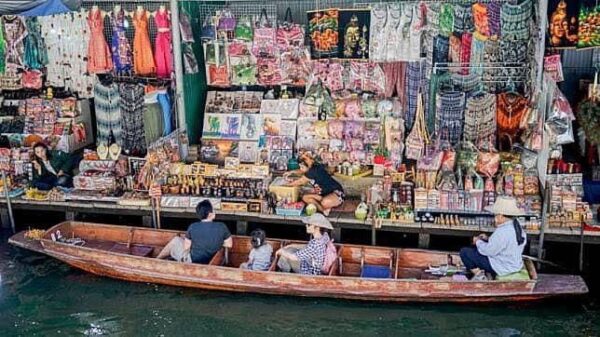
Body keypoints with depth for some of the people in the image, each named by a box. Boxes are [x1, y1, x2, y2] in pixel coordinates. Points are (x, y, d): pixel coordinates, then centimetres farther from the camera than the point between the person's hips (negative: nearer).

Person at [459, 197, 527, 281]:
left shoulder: (502, 232, -28)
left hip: (501, 268, -10)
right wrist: (487, 239, 6)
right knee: (475, 248, 21)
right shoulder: (517, 227, 2)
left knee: (464, 252, -8)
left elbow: (488, 251, -23)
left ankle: (479, 275, 0)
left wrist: (478, 241, -5)